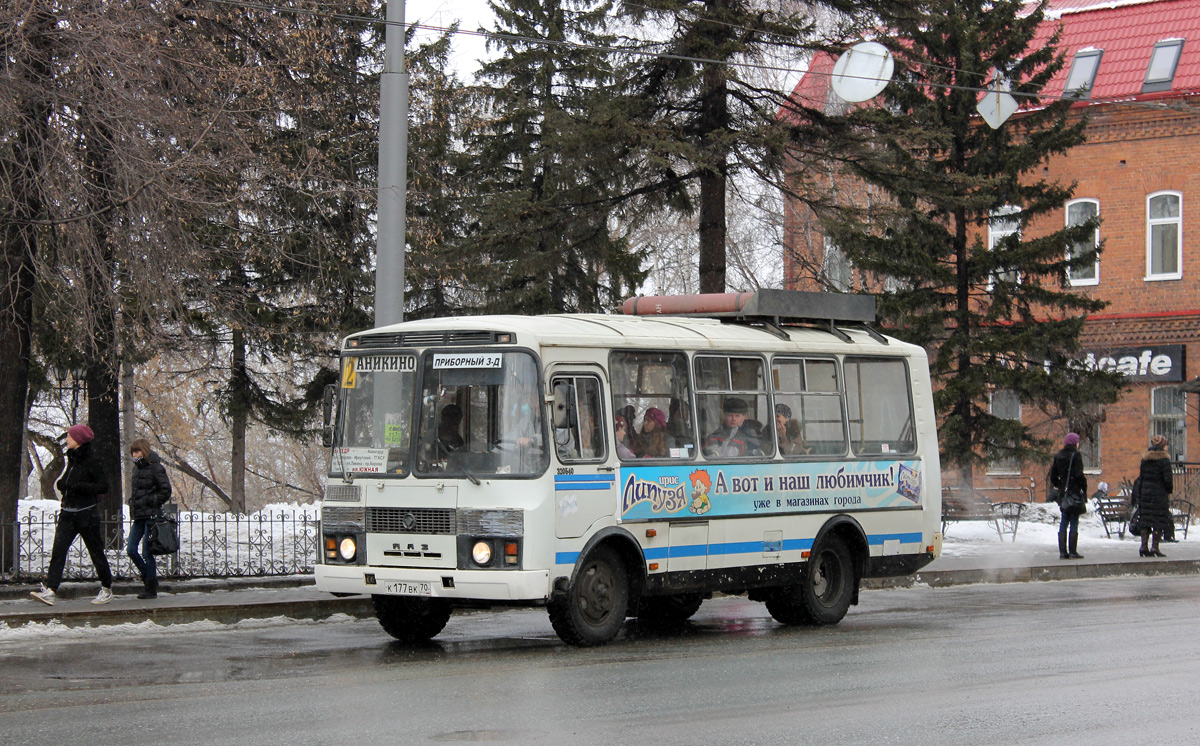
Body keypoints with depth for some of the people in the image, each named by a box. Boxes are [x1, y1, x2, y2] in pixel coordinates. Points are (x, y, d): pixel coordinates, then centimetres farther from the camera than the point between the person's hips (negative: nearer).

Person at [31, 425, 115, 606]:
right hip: (68, 513, 7)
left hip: (86, 514, -7)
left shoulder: (92, 462, -10)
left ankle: (107, 589, 19)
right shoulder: (72, 459, 13)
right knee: (58, 551, -7)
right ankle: (50, 590, -15)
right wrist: (63, 484, 2)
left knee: (96, 551, 5)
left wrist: (79, 487, -23)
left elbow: (103, 487, -14)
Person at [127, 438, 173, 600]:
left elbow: (166, 491, -11)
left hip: (151, 515, -8)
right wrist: (133, 501, 11)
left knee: (147, 553, -6)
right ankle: (148, 578, 21)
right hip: (138, 516, 8)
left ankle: (151, 589, 3)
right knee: (131, 550, 4)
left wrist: (149, 501, -13)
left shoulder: (156, 468, -9)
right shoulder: (137, 468, 14)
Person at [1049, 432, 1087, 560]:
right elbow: (1079, 474, -16)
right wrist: (1084, 489, -7)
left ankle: (1063, 552, 8)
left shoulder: (1058, 456, 9)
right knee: (1074, 522, -2)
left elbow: (1053, 476, 11)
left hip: (1063, 493, 6)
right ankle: (1072, 551, -3)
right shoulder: (1076, 456, -10)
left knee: (1063, 522, 10)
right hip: (1075, 492, -6)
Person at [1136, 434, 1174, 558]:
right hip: (1160, 494, -6)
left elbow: (1141, 478, 10)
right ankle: (1155, 547, -5)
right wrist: (1170, 490, 5)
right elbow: (1168, 479, -13)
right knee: (1160, 520, -1)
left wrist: (1139, 495, 13)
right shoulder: (1164, 459, -10)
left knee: (1146, 520, 8)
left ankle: (1144, 546, 3)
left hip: (1146, 493, 6)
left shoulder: (1145, 459, 8)